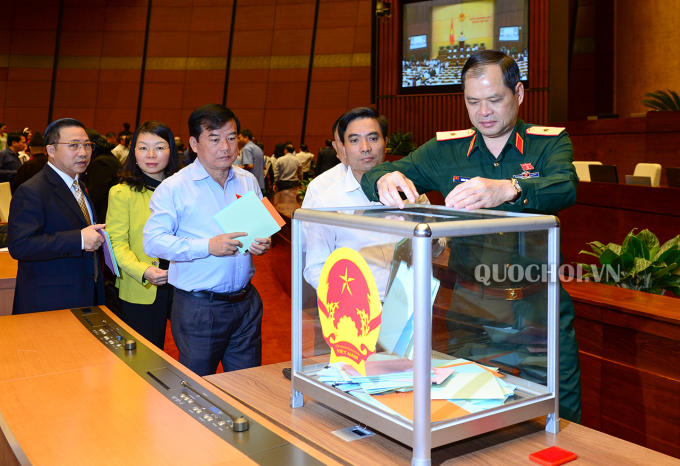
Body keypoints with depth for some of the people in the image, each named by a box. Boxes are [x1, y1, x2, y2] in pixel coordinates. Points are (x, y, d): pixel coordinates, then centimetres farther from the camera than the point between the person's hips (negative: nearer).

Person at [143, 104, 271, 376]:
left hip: (246, 302, 5)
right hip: (198, 308, -4)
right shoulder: (174, 188, -7)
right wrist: (208, 246, -24)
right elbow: (153, 241, -14)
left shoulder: (248, 182, 10)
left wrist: (263, 243, -4)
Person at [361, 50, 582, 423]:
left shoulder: (550, 144, 0)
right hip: (469, 305, 2)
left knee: (562, 415, 5)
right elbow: (373, 176, 1)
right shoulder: (445, 149, 5)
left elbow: (565, 188, -21)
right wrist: (385, 180, -25)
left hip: (537, 304, -1)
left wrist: (507, 189, -43)